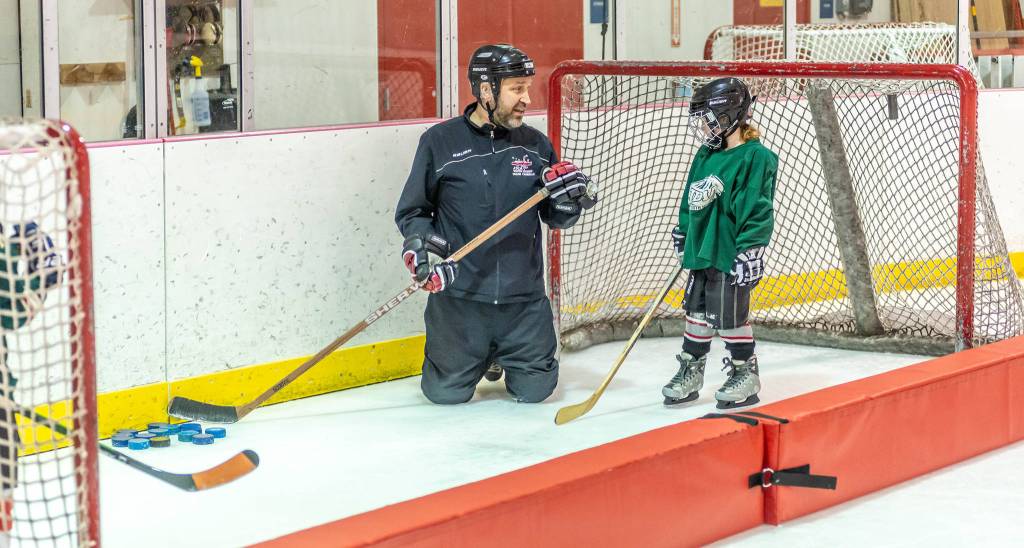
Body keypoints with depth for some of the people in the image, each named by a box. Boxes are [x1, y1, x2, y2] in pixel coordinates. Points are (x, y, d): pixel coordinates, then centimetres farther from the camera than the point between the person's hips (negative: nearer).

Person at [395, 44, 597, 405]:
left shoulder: (535, 145, 6)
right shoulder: (440, 142, -4)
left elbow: (555, 219, 9)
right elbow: (412, 211, 3)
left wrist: (570, 199, -12)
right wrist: (421, 246, -15)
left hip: (523, 297, 2)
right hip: (459, 296, -2)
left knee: (534, 388, 1)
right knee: (447, 392, -1)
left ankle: (502, 354, 34)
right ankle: (481, 354, 32)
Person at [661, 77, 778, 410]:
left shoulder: (756, 157, -13)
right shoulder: (706, 155, 11)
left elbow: (758, 209, -17)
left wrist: (751, 250, -20)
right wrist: (682, 233, 23)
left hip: (731, 256, -8)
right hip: (701, 251, 8)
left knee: (728, 316, -1)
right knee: (696, 311, 13)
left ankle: (745, 373, 15)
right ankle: (690, 372, 24)